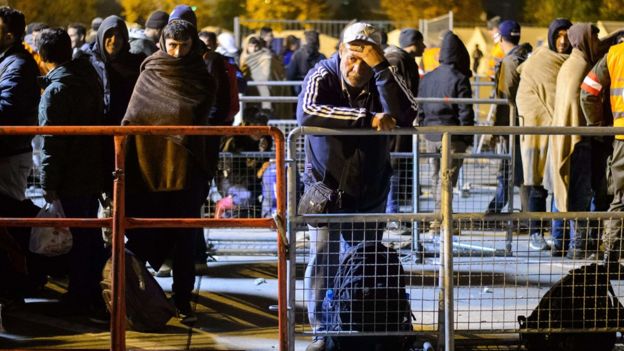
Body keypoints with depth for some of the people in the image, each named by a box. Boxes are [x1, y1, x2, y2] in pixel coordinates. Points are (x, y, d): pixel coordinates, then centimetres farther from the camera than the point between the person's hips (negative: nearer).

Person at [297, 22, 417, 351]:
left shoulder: (382, 80, -8)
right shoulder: (322, 76, -14)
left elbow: (405, 118, -27)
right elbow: (307, 113, -36)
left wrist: (381, 66, -30)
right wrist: (367, 118, -40)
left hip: (370, 191, 2)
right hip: (327, 185, -2)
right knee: (324, 257, -8)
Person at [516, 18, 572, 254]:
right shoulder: (536, 62, 2)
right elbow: (524, 96, -3)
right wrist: (549, 120, -13)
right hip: (540, 128, -3)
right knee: (539, 185, -3)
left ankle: (560, 235, 1)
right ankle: (536, 234, 2)